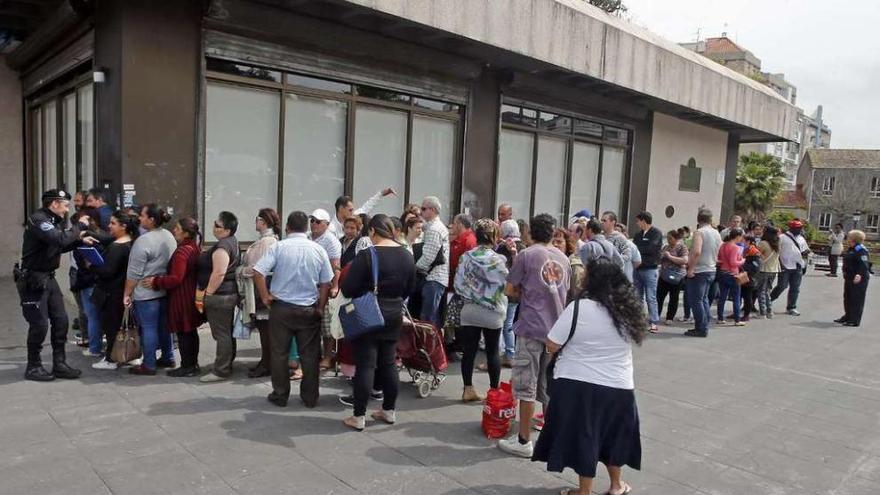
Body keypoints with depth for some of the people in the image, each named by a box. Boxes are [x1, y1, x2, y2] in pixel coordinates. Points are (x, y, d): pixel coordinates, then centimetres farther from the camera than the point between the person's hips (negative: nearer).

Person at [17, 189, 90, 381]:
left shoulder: (53, 221, 12)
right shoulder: (38, 219, -17)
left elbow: (61, 247, 17)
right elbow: (60, 239, -30)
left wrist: (79, 238, 3)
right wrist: (79, 226, -17)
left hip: (48, 278, 9)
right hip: (33, 279, -9)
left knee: (60, 320, 7)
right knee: (39, 324, -3)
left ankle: (59, 364, 15)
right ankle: (33, 367, 13)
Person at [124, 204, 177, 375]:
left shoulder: (143, 241, -18)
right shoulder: (169, 236, 6)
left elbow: (134, 273, -15)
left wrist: (127, 294, -7)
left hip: (146, 293, -8)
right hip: (166, 290, 8)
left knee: (148, 328, 0)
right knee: (164, 325, 16)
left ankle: (149, 365, 8)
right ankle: (168, 358, 26)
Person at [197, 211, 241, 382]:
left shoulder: (222, 247, -19)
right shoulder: (232, 242, 13)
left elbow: (219, 273, -26)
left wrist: (207, 293, -17)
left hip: (220, 296, -11)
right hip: (231, 293, 11)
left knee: (221, 334, -4)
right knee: (227, 332, 17)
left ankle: (221, 371, 2)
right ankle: (227, 365, 27)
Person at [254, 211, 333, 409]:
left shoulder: (278, 247, -7)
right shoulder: (318, 250, -1)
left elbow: (258, 272, -15)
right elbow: (326, 283, 1)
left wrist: (265, 297, -4)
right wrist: (320, 308, 9)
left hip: (281, 308, -1)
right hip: (309, 309, 1)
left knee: (279, 353, 11)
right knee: (310, 355, 9)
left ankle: (280, 396, 19)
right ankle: (310, 398, 17)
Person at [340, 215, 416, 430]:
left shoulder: (367, 255, -17)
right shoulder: (407, 255, 2)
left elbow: (347, 289, -16)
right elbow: (409, 289, 11)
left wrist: (365, 290, 4)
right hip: (394, 316, 6)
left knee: (365, 365, 0)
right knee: (389, 363, 14)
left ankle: (359, 416, 6)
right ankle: (389, 411, 24)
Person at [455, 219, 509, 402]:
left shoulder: (466, 256, 0)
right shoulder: (496, 259, -12)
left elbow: (459, 283, 3)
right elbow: (506, 281, -9)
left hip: (469, 310, 3)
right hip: (491, 312, -3)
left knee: (469, 350, 5)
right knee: (493, 352, 8)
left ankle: (468, 390, 9)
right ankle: (494, 391, 15)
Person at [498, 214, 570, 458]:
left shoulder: (526, 255, -6)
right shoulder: (563, 258, 10)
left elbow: (509, 290, -5)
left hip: (531, 327, -5)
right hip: (556, 328, 5)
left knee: (526, 386, 2)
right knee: (550, 387, 14)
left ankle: (524, 440, 7)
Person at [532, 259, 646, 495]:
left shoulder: (579, 308, -17)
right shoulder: (630, 311, -1)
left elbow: (552, 345, -12)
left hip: (578, 386, -5)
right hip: (619, 387, 5)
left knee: (582, 436, 10)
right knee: (613, 434, 22)